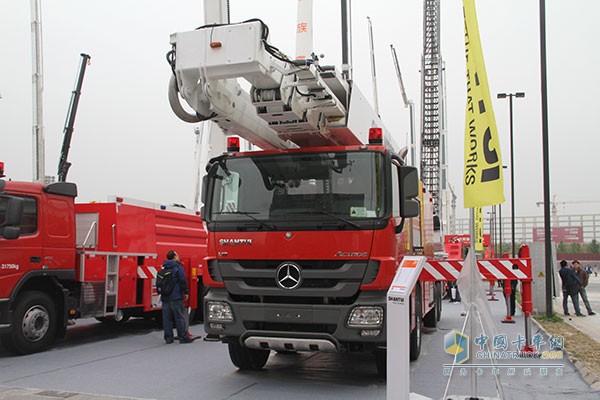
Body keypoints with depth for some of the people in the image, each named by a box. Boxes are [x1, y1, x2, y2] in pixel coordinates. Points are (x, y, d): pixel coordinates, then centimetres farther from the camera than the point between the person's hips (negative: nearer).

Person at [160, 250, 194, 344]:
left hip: (165, 297, 6)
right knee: (180, 317, -2)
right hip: (176, 297, -6)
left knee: (167, 318, 7)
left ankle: (168, 338, 10)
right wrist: (186, 292, -4)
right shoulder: (178, 268, -7)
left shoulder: (164, 269, 14)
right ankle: (183, 338, 1)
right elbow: (183, 281, -13)